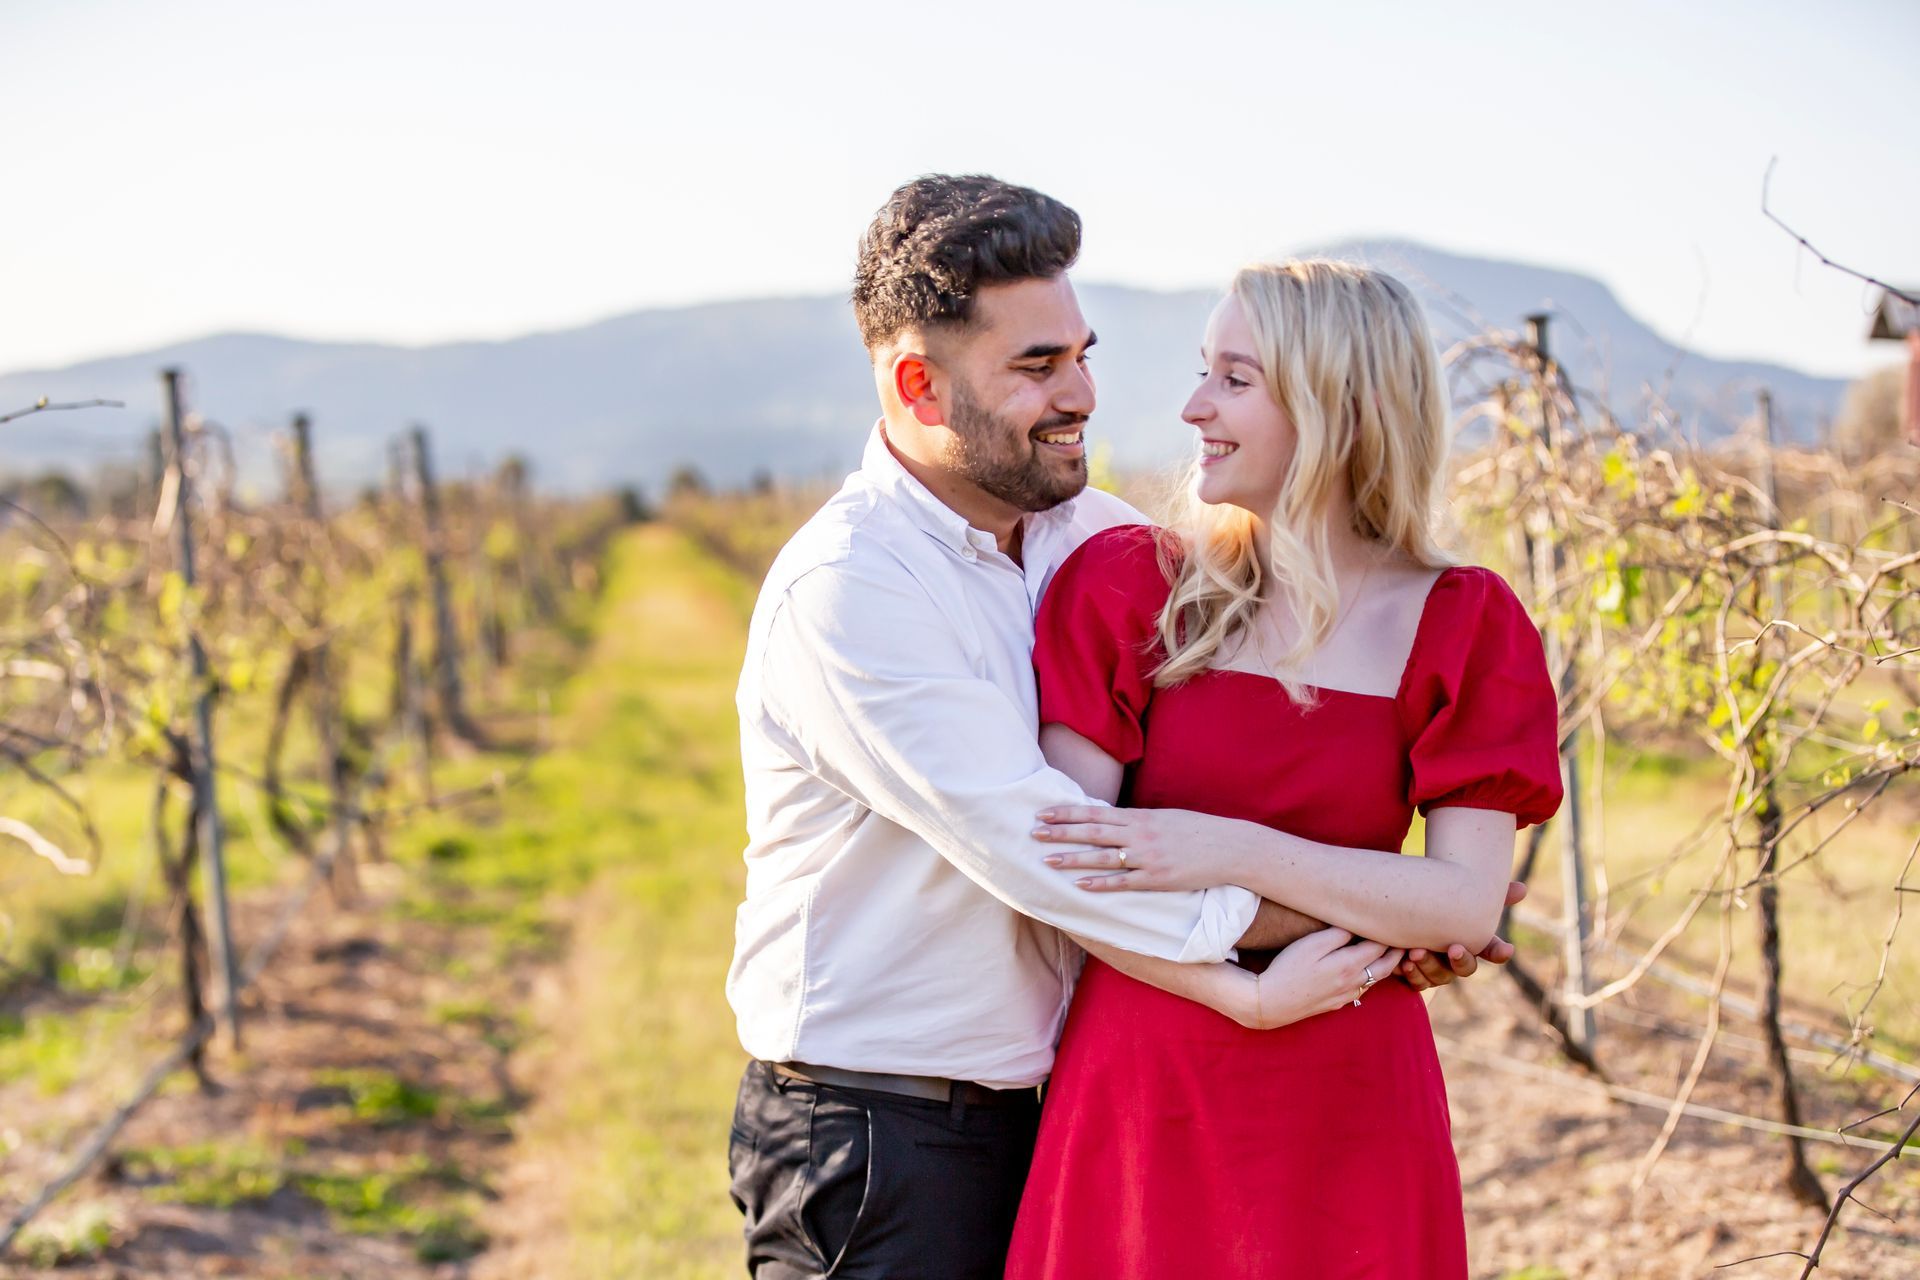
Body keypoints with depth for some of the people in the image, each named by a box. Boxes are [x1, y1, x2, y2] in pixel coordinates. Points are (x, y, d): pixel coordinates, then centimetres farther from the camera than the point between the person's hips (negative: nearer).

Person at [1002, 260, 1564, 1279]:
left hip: (1344, 1110, 0)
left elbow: (1469, 905, -9)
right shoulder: (1128, 584, 1)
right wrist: (1246, 995, -15)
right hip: (1137, 1091, 1)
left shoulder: (1459, 626, 0)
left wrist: (1236, 853, -19)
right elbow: (1060, 862, -6)